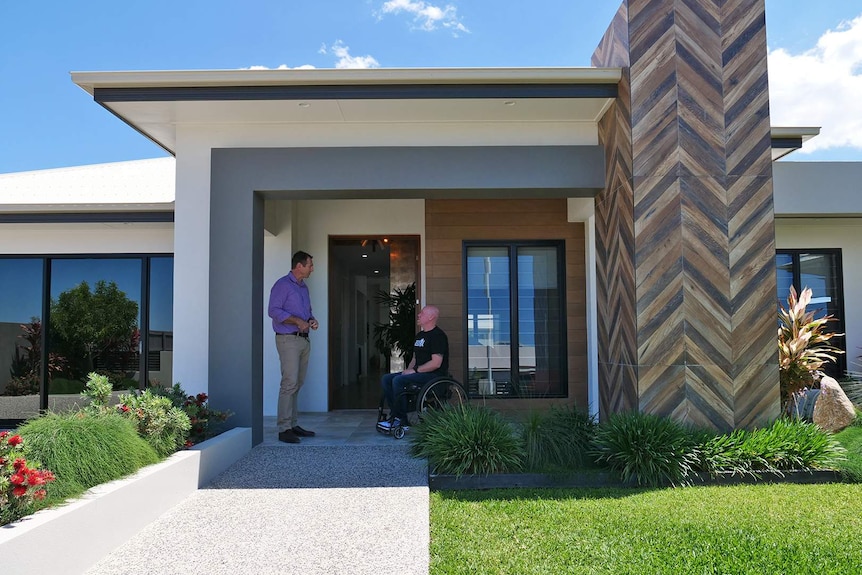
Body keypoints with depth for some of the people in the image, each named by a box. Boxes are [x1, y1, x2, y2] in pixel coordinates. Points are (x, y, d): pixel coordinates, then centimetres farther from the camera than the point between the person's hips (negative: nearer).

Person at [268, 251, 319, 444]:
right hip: (288, 340, -9)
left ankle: (293, 424, 16)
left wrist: (311, 320, 5)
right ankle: (284, 429, -10)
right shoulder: (282, 285, -7)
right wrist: (297, 321, -21)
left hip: (304, 340, 9)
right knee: (289, 383, -12)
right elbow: (273, 310, -16)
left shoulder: (303, 287, 20)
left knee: (298, 384, 10)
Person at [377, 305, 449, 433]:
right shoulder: (420, 335, 19)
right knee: (386, 379, -4)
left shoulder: (438, 335, -11)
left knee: (398, 380, -27)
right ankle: (397, 415, -9)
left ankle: (401, 421, -18)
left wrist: (415, 370, -16)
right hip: (419, 373, 10)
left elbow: (436, 363, -20)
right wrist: (408, 370, 3)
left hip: (435, 375, -10)